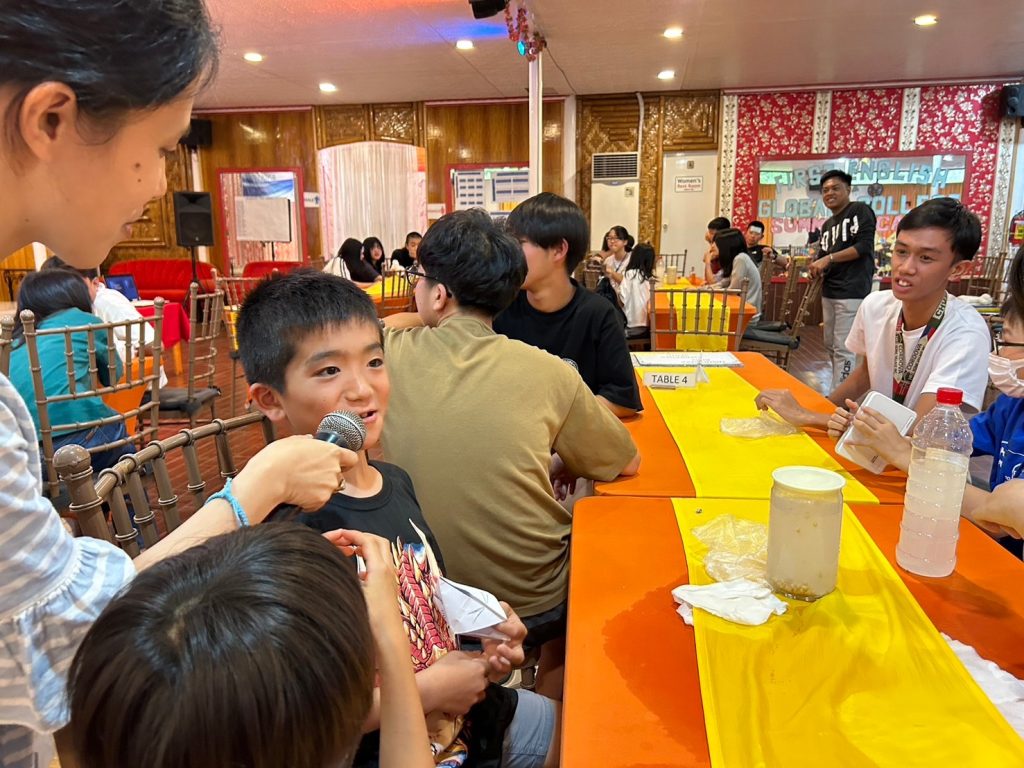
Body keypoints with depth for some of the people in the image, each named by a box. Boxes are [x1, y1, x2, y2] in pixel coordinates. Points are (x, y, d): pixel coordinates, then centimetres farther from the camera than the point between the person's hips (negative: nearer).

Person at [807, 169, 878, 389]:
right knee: (831, 346, 12)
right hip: (829, 292, 9)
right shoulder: (827, 225, 20)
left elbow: (864, 246, -15)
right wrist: (816, 266, -3)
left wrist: (828, 259, -17)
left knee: (844, 349, -9)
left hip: (852, 292, -9)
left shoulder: (860, 210, -4)